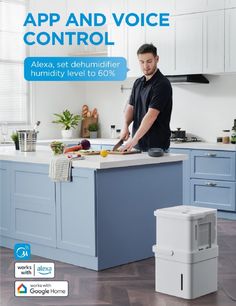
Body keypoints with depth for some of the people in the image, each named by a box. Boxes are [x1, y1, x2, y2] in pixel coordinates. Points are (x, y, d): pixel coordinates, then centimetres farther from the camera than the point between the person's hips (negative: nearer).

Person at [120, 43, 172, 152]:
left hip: (157, 147, -7)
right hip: (138, 145, 7)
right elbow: (130, 107, 14)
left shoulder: (162, 84, -15)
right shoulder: (138, 83, 11)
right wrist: (125, 126, -7)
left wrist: (135, 139, -29)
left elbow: (151, 115, -22)